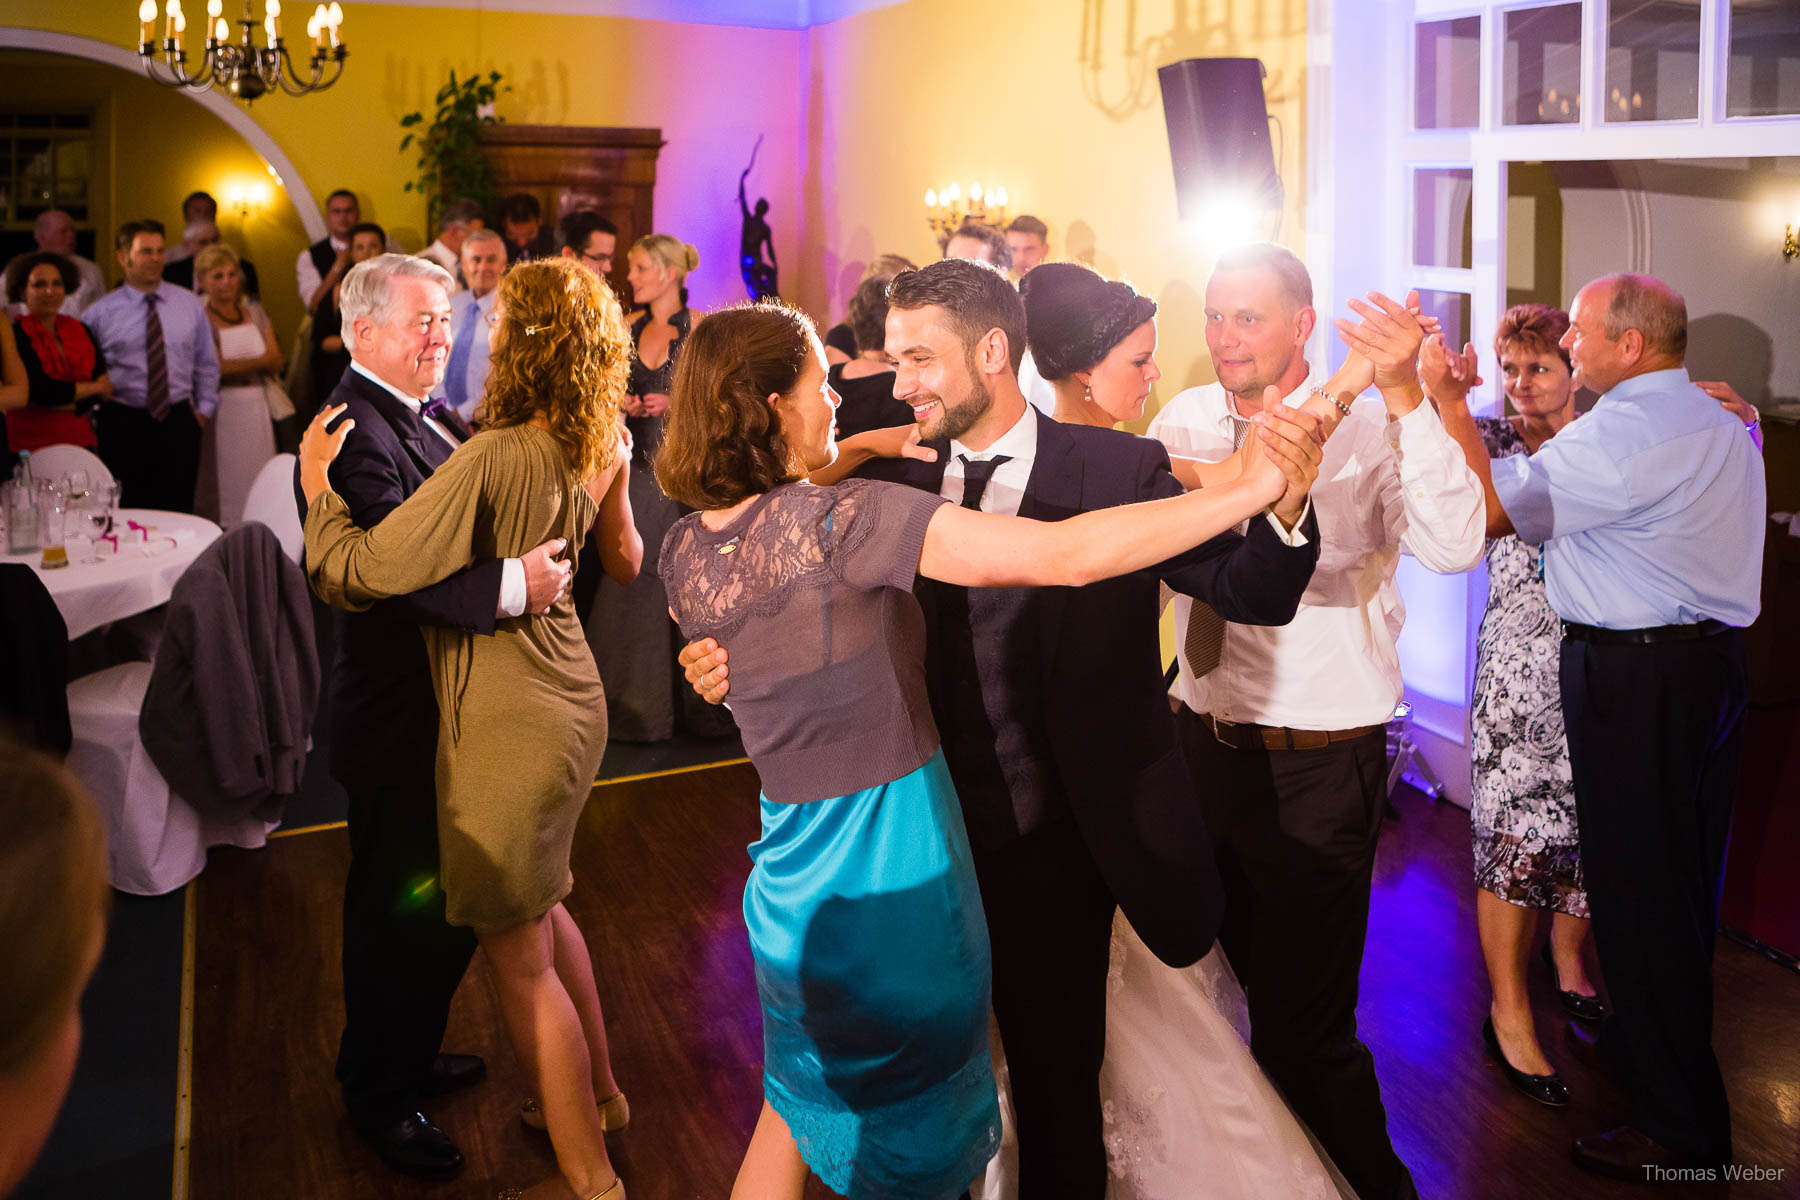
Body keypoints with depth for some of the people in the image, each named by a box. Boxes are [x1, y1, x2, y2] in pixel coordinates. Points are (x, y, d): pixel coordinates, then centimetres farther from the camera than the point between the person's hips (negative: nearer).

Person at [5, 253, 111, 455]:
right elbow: (42, 390, -13)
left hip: (80, 439, 4)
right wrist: (96, 387, -1)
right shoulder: (16, 335, -4)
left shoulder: (80, 331, 11)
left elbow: (106, 392, 4)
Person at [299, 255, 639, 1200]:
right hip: (570, 703, 9)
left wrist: (317, 486, -5)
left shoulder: (491, 460, -25)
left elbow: (357, 572, -23)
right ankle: (598, 1091, 42)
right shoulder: (596, 448, -1)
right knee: (536, 906, 27)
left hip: (509, 728, -8)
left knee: (519, 958, 6)